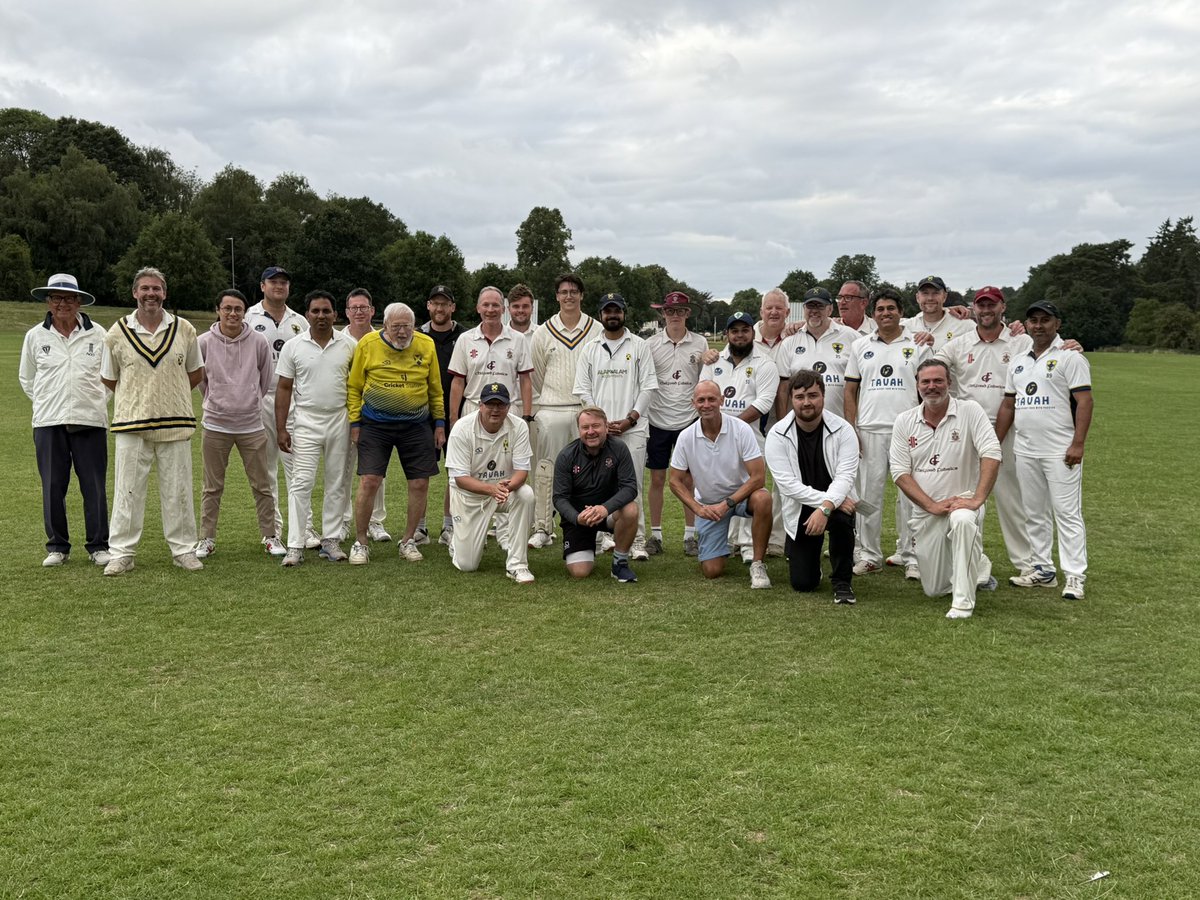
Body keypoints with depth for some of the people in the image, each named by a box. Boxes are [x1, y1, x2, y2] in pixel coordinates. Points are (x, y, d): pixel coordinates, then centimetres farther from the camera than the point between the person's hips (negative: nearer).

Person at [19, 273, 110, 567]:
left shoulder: (97, 334, 3)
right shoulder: (35, 336, 6)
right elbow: (27, 378, 18)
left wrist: (97, 402, 8)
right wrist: (47, 404, 12)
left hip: (90, 421, -1)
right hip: (49, 422, 1)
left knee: (94, 487, 1)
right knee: (52, 487, 4)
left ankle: (98, 546, 11)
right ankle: (57, 547, 16)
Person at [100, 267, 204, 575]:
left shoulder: (184, 330, 5)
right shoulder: (118, 333, 2)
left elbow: (196, 372, 15)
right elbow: (108, 378, 12)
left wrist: (171, 395, 10)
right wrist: (138, 398, 9)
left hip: (175, 423, 1)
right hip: (131, 424, -1)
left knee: (177, 489, 6)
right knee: (127, 490, 2)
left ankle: (184, 550, 16)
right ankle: (121, 553, 10)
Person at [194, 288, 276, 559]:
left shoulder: (259, 342, -3)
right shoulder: (203, 342, -4)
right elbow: (197, 378, 11)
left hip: (252, 425, 0)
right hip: (215, 425, 0)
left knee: (262, 485, 6)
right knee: (213, 487, 9)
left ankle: (270, 536, 17)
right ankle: (207, 539, 18)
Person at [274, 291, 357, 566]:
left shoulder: (349, 345, 3)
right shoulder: (293, 346, 0)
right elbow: (284, 388, 2)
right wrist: (281, 428, -3)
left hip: (341, 421, 2)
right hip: (306, 422, -2)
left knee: (337, 483, 7)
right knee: (301, 483, -7)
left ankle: (330, 540, 16)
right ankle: (295, 546, -5)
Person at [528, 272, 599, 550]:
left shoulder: (597, 330, 5)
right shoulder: (544, 332, 7)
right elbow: (536, 375, 14)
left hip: (587, 410, 0)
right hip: (551, 411, 0)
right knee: (546, 470, -1)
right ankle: (542, 528, 6)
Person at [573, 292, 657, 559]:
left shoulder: (639, 346, 6)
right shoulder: (590, 349, 12)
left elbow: (648, 387, 1)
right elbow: (583, 390, 8)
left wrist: (629, 419, -8)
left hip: (633, 428, -2)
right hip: (599, 428, 2)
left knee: (632, 486, -5)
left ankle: (637, 541, -3)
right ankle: (609, 535, 11)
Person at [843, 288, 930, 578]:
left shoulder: (917, 344, 6)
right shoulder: (861, 346, 12)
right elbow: (851, 390, 11)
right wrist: (850, 429, 2)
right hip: (870, 430, 2)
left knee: (909, 494, 0)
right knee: (868, 493, 4)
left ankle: (909, 556, 7)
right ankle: (868, 554, 13)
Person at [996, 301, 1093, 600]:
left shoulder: (1070, 357, -4)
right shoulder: (1018, 362, 16)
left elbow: (1084, 401, -10)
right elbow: (1008, 405, 18)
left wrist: (1078, 444, -18)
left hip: (1060, 451, -7)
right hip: (1025, 450, 7)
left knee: (1067, 512, -7)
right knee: (1035, 514, 11)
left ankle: (1075, 577, -5)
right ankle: (1043, 570, 20)